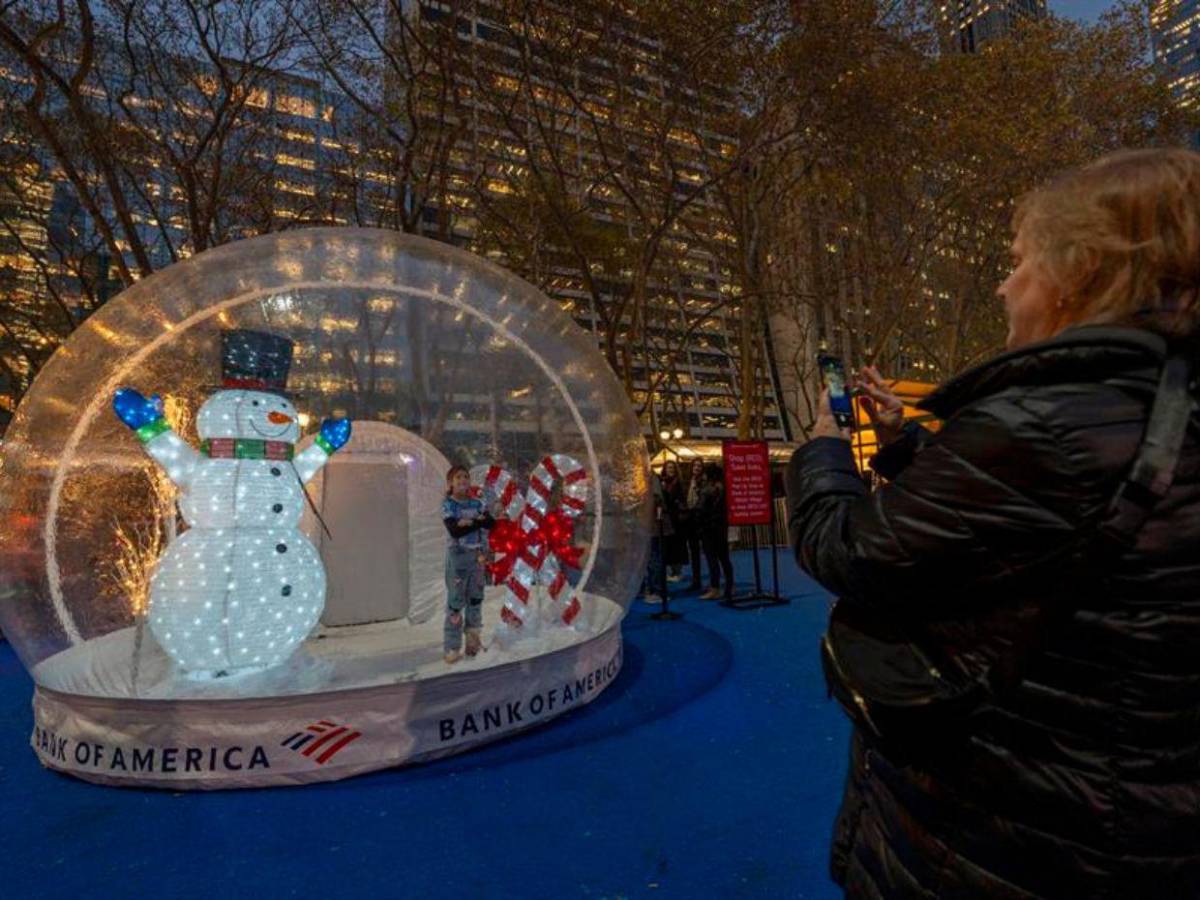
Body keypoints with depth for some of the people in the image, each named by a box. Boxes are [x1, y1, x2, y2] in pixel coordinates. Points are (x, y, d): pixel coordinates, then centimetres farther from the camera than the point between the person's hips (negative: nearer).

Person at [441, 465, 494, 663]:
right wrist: (478, 522, -14)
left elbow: (491, 523, -5)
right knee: (455, 601, -4)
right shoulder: (448, 504, -5)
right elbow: (455, 530, -19)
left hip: (477, 554, 5)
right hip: (458, 555, -5)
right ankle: (452, 648, 2)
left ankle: (473, 640, 22)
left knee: (476, 598, 11)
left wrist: (470, 521, -16)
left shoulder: (477, 503, 9)